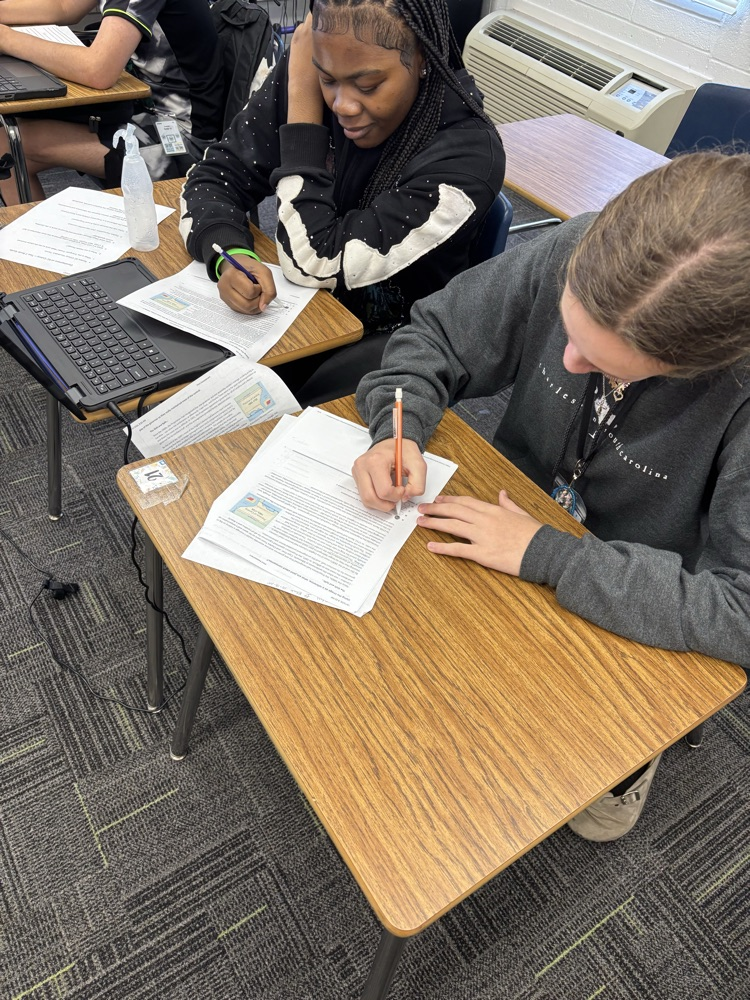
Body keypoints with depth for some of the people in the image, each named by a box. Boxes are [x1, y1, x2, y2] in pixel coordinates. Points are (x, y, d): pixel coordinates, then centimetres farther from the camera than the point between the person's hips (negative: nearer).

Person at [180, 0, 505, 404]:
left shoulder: (468, 154, -25)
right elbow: (215, 177, -4)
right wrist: (230, 257, -26)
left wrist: (302, 100, -23)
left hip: (387, 343, -4)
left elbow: (314, 263, -25)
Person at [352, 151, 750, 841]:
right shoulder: (574, 256, -23)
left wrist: (547, 555, -34)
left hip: (635, 613, -3)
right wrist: (398, 431, -27)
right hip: (514, 522, 4)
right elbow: (436, 335, -8)